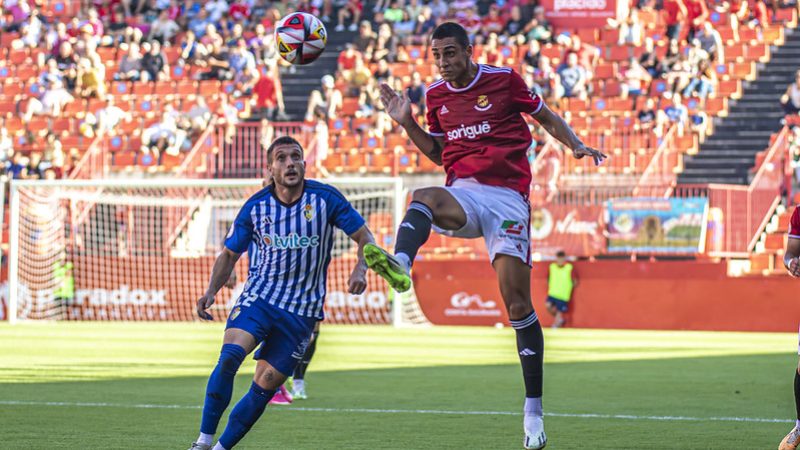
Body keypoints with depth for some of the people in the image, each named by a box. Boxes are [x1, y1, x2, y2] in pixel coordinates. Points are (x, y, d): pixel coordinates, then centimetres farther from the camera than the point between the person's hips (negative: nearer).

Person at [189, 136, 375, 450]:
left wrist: (360, 270, -19)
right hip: (258, 296, 0)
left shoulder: (326, 198, -7)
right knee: (230, 356, -25)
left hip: (302, 310, 0)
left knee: (265, 386, -4)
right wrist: (211, 291, -6)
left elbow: (364, 237, 1)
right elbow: (229, 255, 10)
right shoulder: (255, 206, -1)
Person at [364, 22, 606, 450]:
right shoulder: (435, 95, 13)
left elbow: (546, 117, 13)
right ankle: (400, 265, -67)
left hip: (507, 197, -3)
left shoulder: (504, 79, 1)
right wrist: (407, 123, 10)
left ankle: (533, 410, -2)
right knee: (424, 197, -35)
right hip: (463, 193, 3)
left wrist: (576, 145, -3)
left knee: (517, 301, -10)